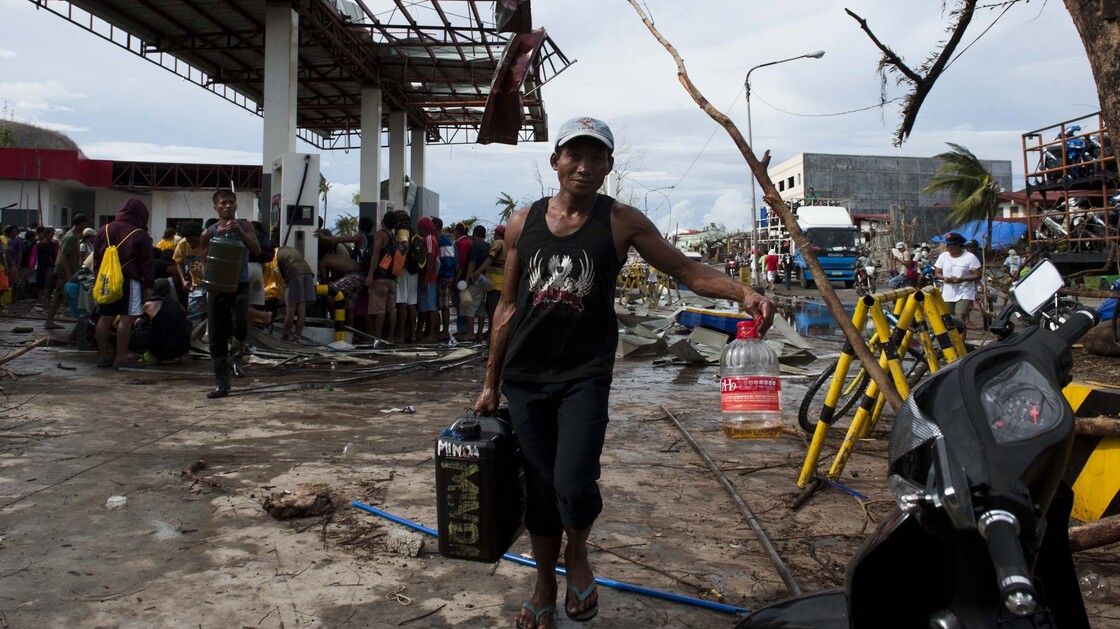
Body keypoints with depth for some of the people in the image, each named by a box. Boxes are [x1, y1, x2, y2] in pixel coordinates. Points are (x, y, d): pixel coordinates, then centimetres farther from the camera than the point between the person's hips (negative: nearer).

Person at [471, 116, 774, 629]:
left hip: (584, 375, -3)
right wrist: (490, 385, 13)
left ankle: (578, 553, 20)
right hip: (525, 376, 3)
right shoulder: (523, 223, 6)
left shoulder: (621, 221, -1)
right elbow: (508, 306, 11)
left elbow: (687, 269, -3)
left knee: (574, 484, -16)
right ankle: (544, 587, 35)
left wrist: (742, 292, -23)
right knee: (539, 490, 10)